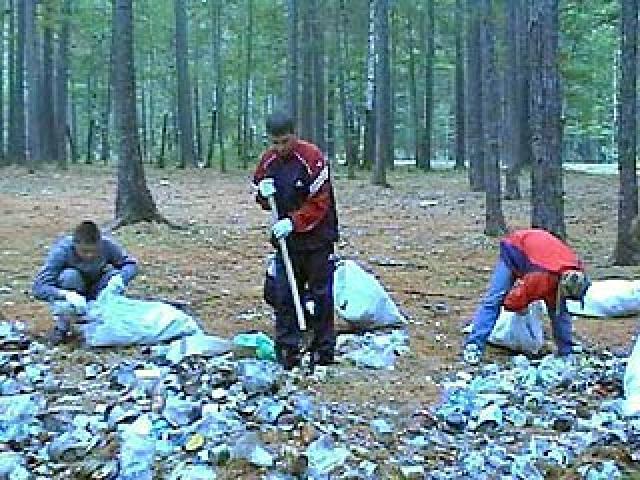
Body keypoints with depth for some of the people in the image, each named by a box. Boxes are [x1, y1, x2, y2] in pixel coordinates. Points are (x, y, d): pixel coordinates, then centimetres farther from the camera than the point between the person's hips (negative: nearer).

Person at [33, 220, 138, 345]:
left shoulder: (107, 245, -23)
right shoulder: (62, 250, -30)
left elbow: (131, 263, -13)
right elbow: (38, 287, -34)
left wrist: (120, 278, -36)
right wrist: (66, 295, -52)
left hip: (95, 299, 2)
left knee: (115, 275, -25)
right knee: (69, 275, -33)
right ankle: (61, 326, -15)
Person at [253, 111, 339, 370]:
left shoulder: (312, 158, -15)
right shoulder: (267, 161, 4)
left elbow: (320, 203, -16)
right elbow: (261, 199, 16)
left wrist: (293, 222, -22)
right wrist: (264, 194, -7)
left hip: (317, 239, -5)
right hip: (286, 239, 5)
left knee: (321, 295, 3)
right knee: (283, 296, 3)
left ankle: (324, 351, 12)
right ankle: (287, 353, 10)